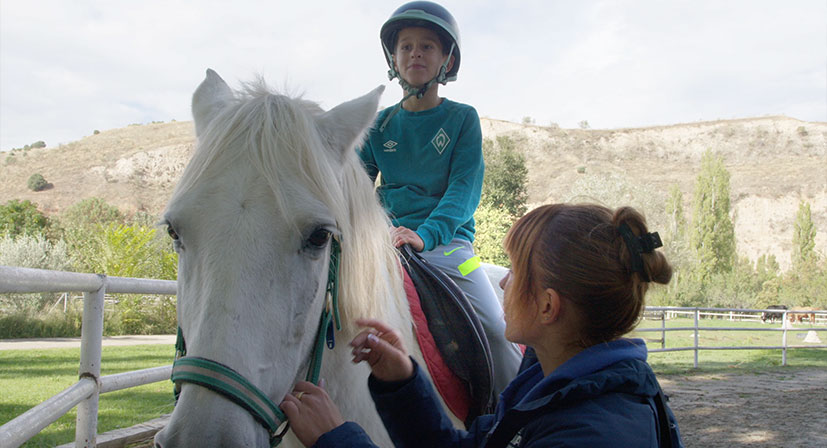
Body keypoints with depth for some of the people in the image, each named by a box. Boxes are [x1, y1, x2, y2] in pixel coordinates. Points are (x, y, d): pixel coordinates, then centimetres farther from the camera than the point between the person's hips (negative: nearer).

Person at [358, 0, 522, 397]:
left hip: (448, 242, -2)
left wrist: (425, 235, -27)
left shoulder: (463, 119, 3)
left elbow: (464, 191, -9)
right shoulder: (381, 125, 12)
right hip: (386, 243, 3)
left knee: (496, 333, -19)